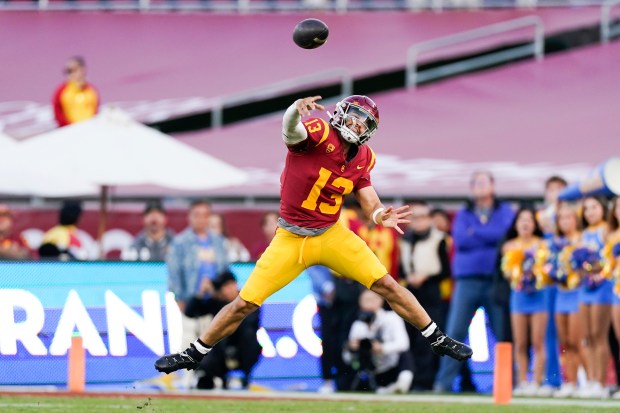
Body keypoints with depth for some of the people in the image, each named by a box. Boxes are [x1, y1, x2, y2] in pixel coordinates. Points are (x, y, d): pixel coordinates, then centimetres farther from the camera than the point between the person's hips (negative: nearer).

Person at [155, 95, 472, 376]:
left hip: (332, 236, 4)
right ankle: (194, 354, 17)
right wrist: (296, 111, -64)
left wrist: (381, 216, -25)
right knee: (244, 304, -1)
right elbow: (291, 131, -40)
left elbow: (370, 204, -1)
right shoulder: (319, 133, -18)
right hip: (290, 239, -4)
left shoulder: (362, 159, -1)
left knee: (387, 286, -1)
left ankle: (438, 341, 15)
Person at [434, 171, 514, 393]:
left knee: (503, 332, -1)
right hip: (467, 280, 1)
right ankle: (444, 382, -6)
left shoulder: (505, 212, 11)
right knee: (455, 332, -7)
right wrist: (490, 236, -4)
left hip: (496, 280, -1)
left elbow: (504, 233, -8)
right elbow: (460, 238, -2)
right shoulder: (463, 215, 15)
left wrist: (475, 232, -3)